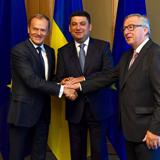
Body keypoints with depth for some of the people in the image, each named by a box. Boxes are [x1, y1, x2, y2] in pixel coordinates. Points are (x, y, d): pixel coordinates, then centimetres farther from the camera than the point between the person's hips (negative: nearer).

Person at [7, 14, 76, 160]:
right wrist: (61, 89, -24)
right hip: (23, 111, -6)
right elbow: (32, 80, -23)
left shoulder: (50, 51, 10)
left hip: (43, 111, 7)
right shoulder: (19, 50, -13)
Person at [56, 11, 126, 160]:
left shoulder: (103, 46, -1)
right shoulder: (63, 51, 6)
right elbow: (60, 78, -1)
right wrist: (65, 84, -25)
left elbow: (109, 73, -13)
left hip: (98, 107, -2)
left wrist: (83, 79, -23)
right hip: (75, 108, 2)